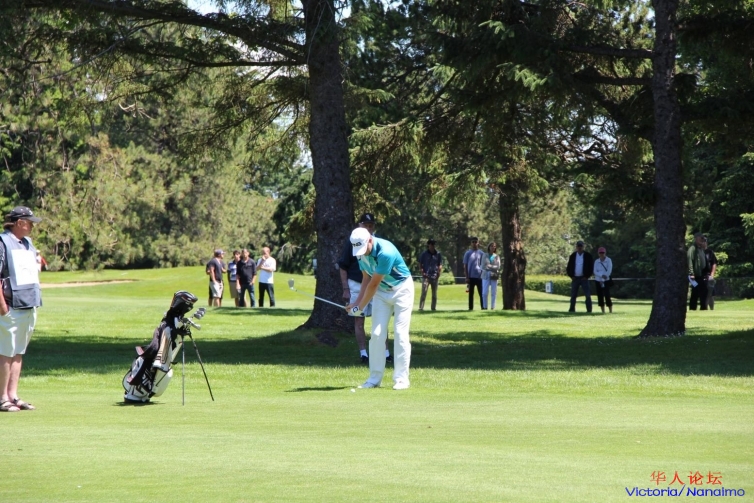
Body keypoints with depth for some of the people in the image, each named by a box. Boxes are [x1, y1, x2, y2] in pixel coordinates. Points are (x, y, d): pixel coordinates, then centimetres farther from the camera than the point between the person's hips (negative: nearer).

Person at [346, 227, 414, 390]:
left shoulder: (386, 252, -31)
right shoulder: (362, 252, -8)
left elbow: (373, 284, -24)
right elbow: (366, 278, 4)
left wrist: (360, 307, -16)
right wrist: (358, 301, -6)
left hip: (401, 289, -6)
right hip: (381, 291, 6)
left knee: (400, 333, -10)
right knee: (377, 334, -2)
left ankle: (401, 378, -6)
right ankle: (375, 378, 1)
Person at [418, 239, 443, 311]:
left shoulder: (438, 254, 7)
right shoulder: (424, 254, 1)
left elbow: (440, 265, 11)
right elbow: (420, 264, 7)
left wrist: (439, 273, -2)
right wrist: (422, 272, -6)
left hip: (435, 276, 3)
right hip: (426, 276, -3)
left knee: (434, 293, 7)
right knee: (424, 292, -11)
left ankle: (433, 308, 14)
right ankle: (421, 307, -13)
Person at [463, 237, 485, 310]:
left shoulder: (481, 253, 7)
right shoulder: (468, 253, 5)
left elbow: (483, 265, 10)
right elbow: (465, 266, 3)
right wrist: (467, 277, -4)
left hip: (479, 276, 1)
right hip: (471, 276, 0)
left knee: (481, 293, -1)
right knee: (471, 293, 3)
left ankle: (483, 307, 1)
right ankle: (470, 307, 6)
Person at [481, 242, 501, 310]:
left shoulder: (497, 256, 7)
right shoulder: (485, 255, 8)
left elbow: (498, 267, -2)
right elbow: (483, 266, 1)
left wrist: (489, 266, -9)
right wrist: (493, 268, -9)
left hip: (494, 276, 0)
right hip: (486, 276, 0)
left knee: (494, 292, -1)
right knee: (485, 292, -6)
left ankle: (492, 307, 2)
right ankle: (485, 307, 0)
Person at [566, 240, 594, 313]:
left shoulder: (588, 256, 0)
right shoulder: (573, 256, 9)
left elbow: (591, 267, 0)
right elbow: (568, 267, 13)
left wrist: (587, 276, -8)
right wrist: (571, 276, 1)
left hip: (584, 278, -3)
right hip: (575, 278, 3)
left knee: (587, 295, -7)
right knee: (573, 295, 5)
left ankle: (589, 310, -6)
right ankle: (572, 309, 11)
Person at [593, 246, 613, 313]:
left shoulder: (608, 260, -1)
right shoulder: (596, 261, 9)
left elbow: (609, 271, -9)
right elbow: (595, 272, 0)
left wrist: (604, 278, -16)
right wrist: (602, 275, -18)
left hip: (606, 281, -4)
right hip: (598, 281, 4)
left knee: (607, 295, -14)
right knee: (600, 296, 2)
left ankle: (611, 311, -11)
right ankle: (603, 311, 9)